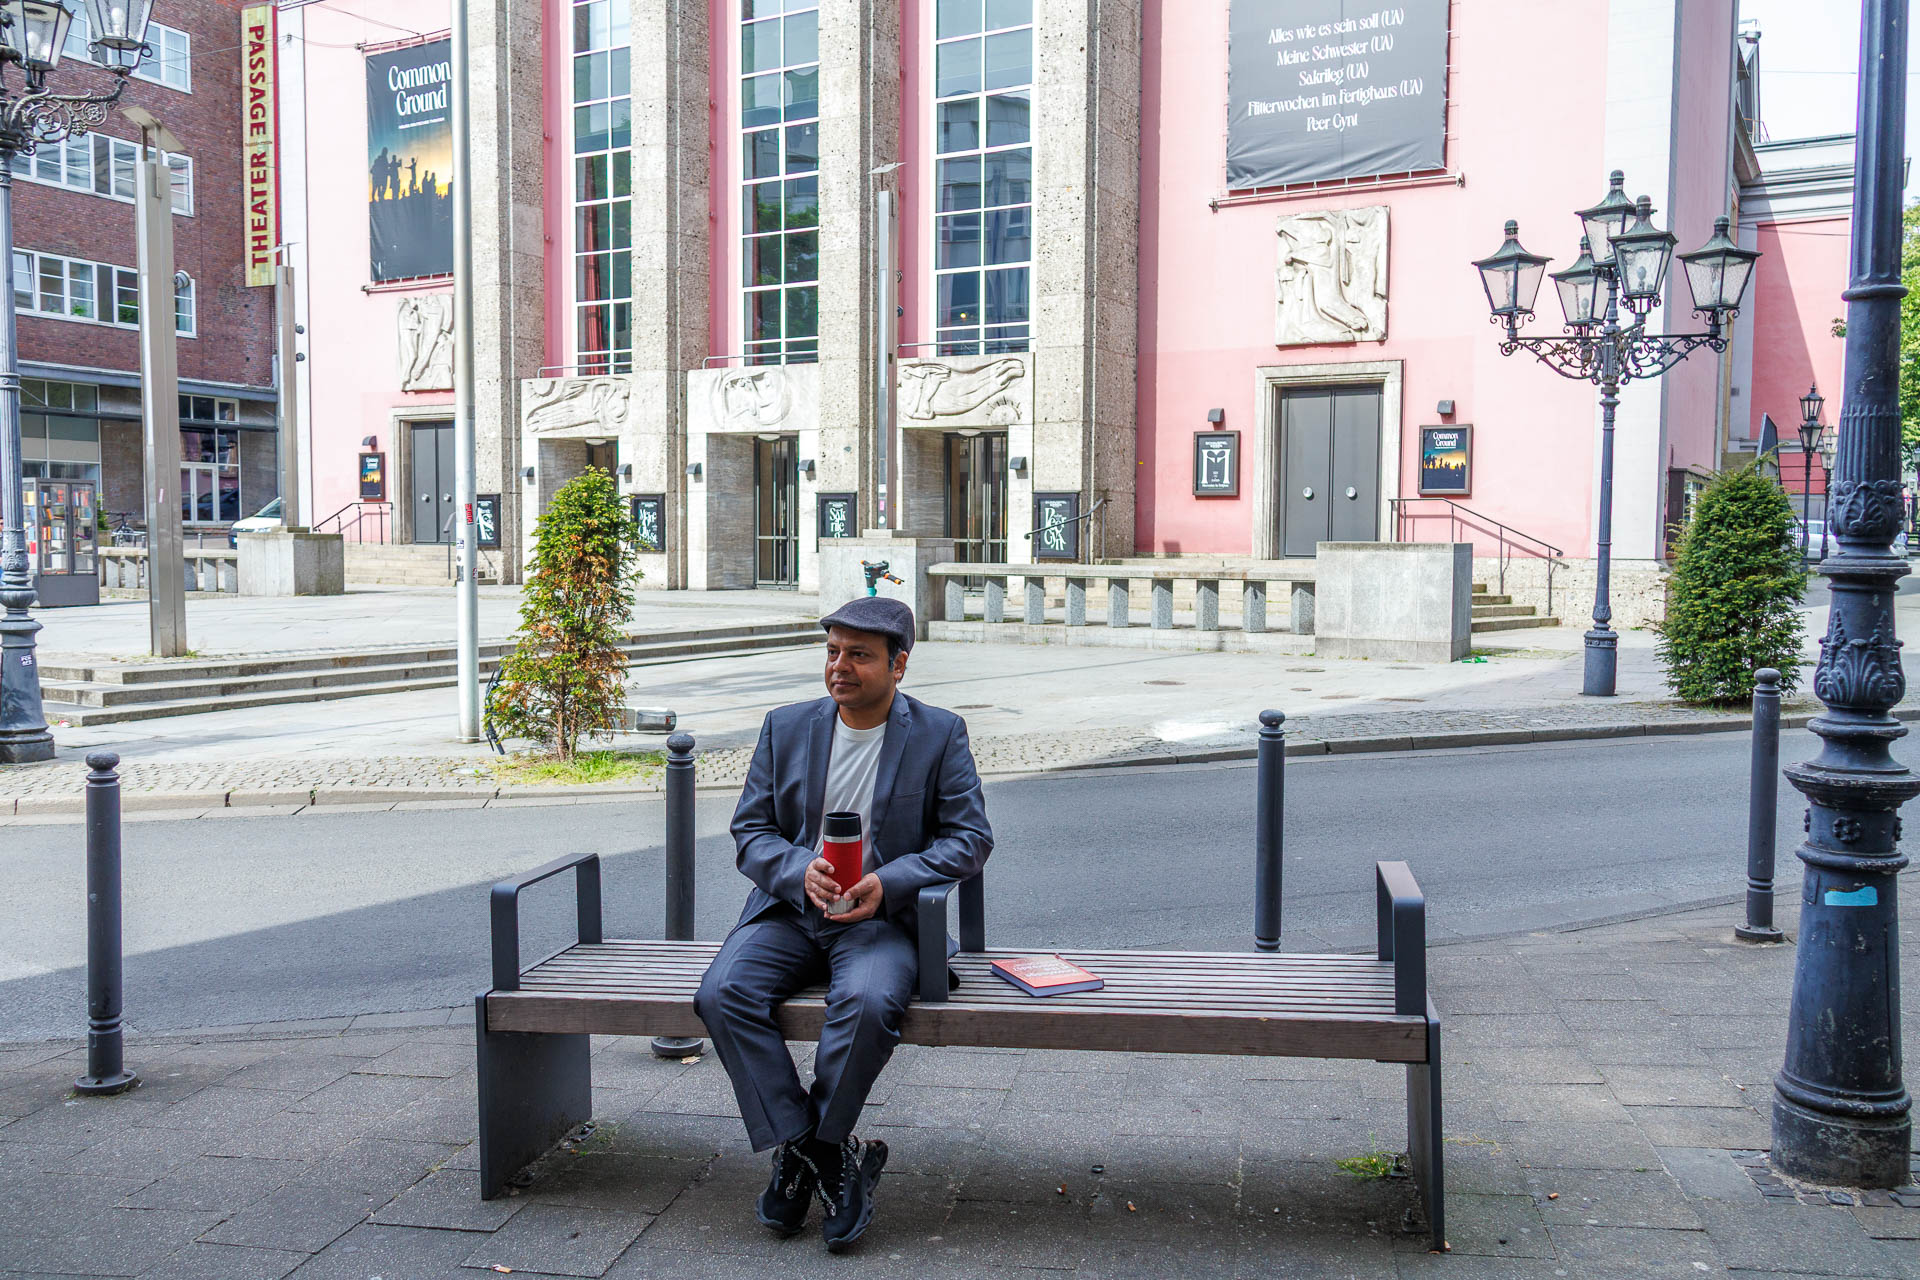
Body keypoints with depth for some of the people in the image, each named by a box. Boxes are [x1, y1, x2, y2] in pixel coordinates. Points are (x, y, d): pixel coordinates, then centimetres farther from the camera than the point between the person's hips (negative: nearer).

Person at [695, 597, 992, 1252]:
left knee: (869, 1001, -35)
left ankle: (805, 1149, -10)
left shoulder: (940, 735, 2)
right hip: (790, 910, 3)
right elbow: (749, 831, 8)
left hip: (883, 918, -3)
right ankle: (828, 1155, -14)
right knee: (723, 993, -24)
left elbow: (970, 837, -3)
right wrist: (800, 871, -15)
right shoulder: (786, 728, 10)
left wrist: (887, 883, -18)